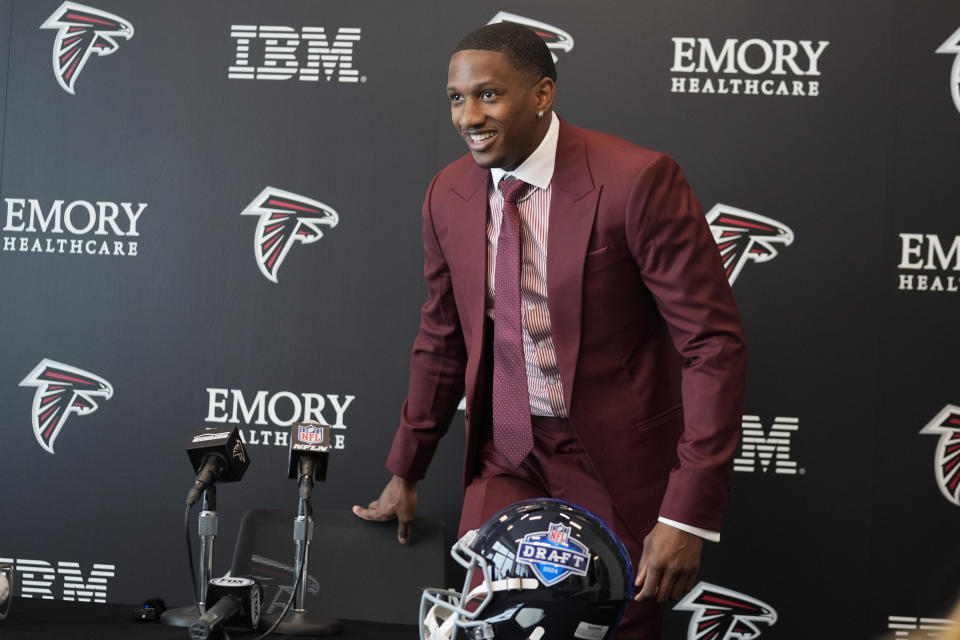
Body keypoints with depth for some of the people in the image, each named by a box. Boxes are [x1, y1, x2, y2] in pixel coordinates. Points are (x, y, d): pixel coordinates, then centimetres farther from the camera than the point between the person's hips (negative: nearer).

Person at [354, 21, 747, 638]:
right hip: (506, 454, 4)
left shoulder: (637, 181, -18)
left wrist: (689, 515, -21)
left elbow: (713, 344, -18)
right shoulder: (448, 194, 0)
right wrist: (404, 473, 18)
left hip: (618, 461, -4)